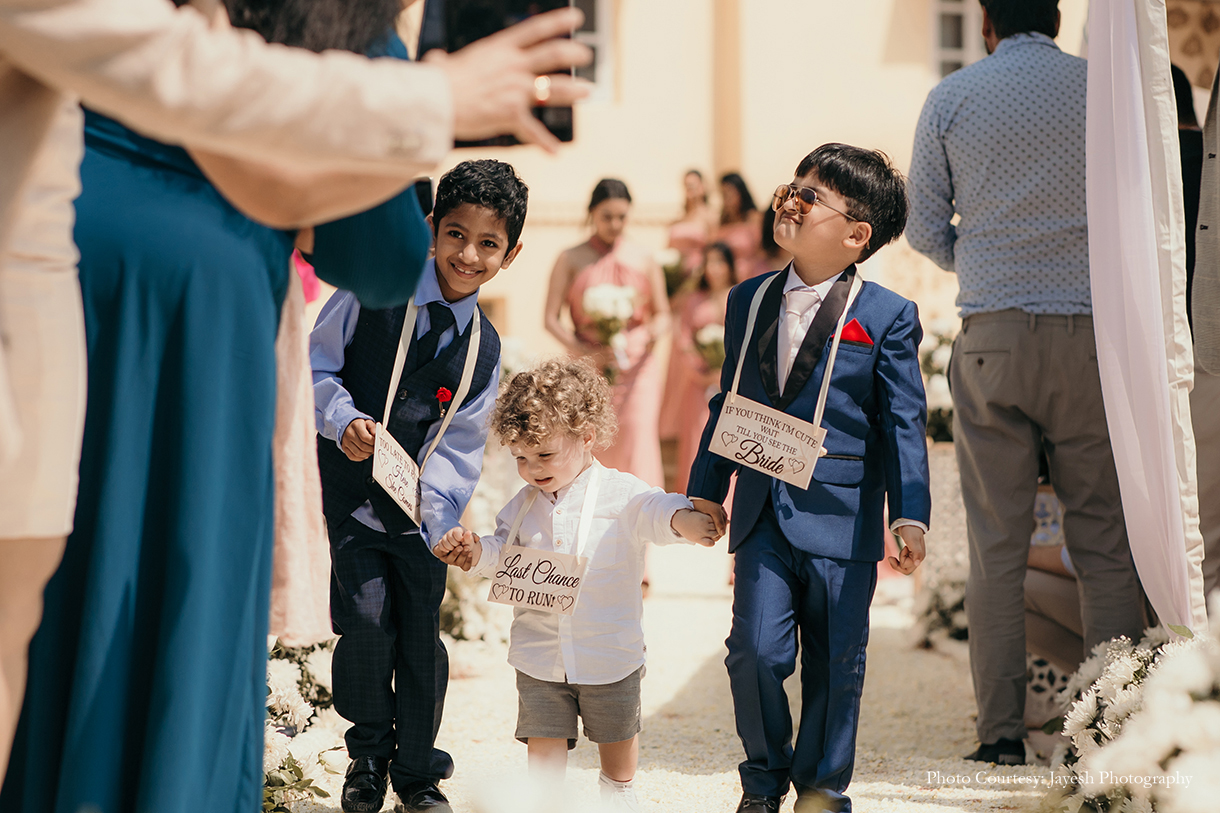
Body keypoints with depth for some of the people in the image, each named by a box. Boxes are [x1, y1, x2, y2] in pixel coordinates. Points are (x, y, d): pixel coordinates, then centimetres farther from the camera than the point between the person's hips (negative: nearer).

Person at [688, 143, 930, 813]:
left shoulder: (887, 318, -3)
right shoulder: (749, 300, 10)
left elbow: (905, 423, -4)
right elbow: (729, 402, 17)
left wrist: (910, 517, -12)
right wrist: (705, 490, 13)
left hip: (841, 520, -2)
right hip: (762, 513, 3)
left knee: (835, 668, 5)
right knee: (756, 651, -6)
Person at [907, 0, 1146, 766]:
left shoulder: (951, 98, 3)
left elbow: (925, 228, 6)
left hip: (992, 336, 0)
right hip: (1089, 335, 0)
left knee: (996, 544, 4)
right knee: (1105, 541, 5)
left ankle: (1002, 732, 3)